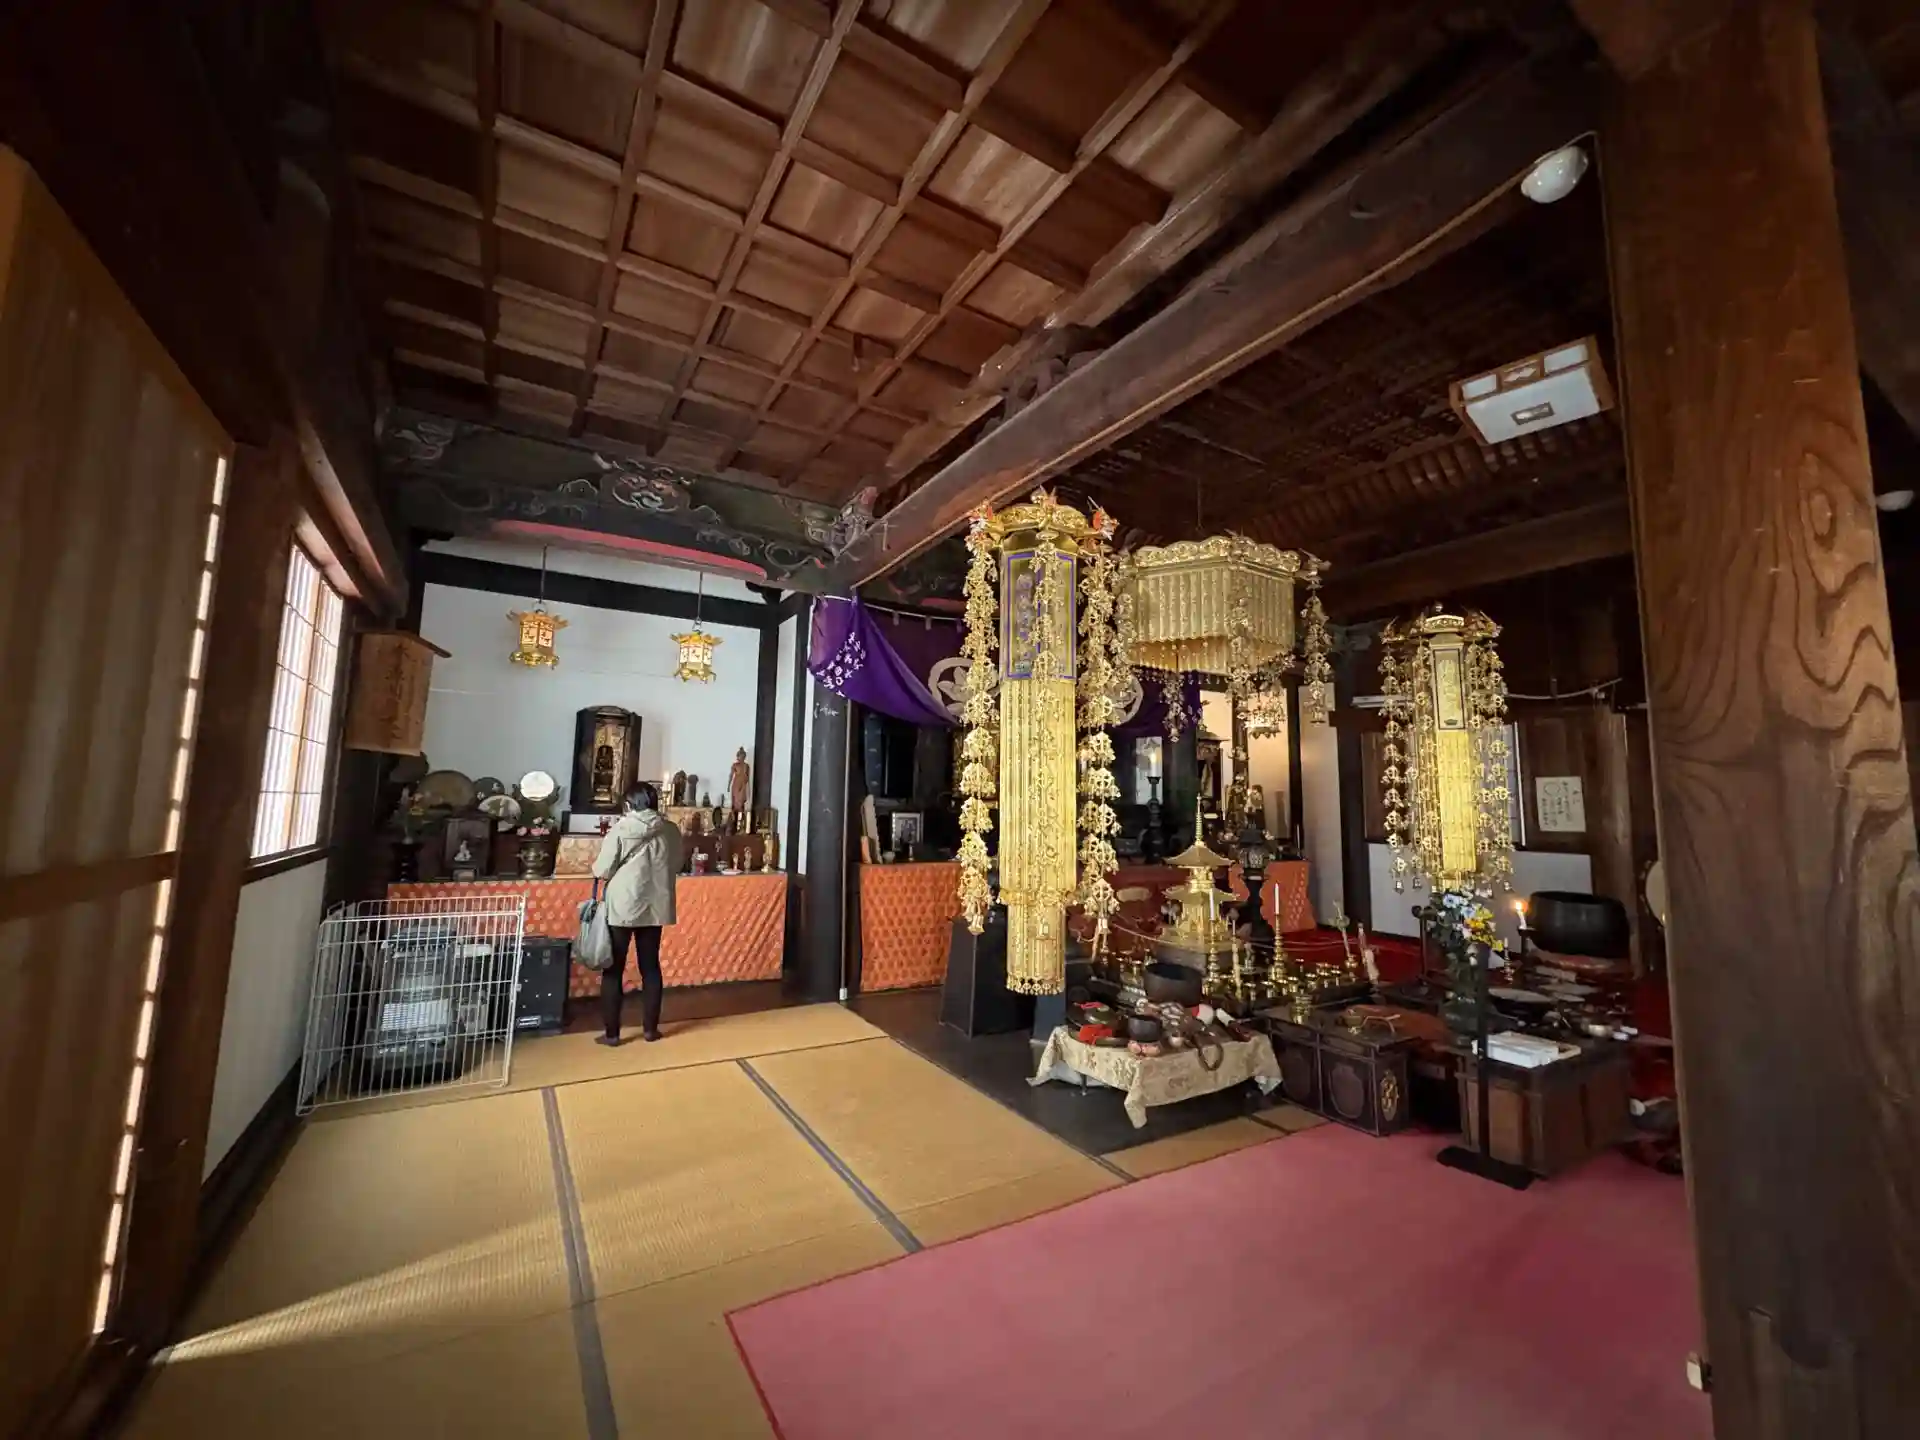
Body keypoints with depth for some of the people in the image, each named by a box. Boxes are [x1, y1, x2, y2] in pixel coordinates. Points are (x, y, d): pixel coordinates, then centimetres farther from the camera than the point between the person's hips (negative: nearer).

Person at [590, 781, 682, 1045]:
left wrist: (596, 867, 13)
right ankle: (650, 1028, 21)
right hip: (655, 907, 3)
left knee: (613, 969, 9)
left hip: (622, 908, -3)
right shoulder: (671, 831, -1)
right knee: (650, 967, 13)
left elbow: (601, 870, -9)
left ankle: (611, 1033, 15)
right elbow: (676, 867, 9)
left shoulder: (621, 830, -11)